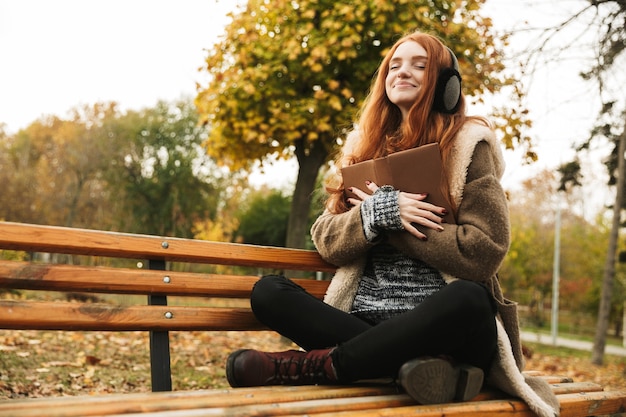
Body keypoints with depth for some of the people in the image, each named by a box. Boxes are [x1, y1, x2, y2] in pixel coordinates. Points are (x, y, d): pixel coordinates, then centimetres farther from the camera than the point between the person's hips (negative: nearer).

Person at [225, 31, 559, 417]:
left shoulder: (467, 146, 2)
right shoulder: (365, 146, 14)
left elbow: (487, 251, -9)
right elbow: (327, 241, 6)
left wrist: (394, 222, -9)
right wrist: (380, 213, -13)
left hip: (443, 325, -4)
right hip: (367, 321, 4)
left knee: (469, 300, -37)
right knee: (267, 292, -16)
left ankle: (307, 366, -24)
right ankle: (410, 362, -31)